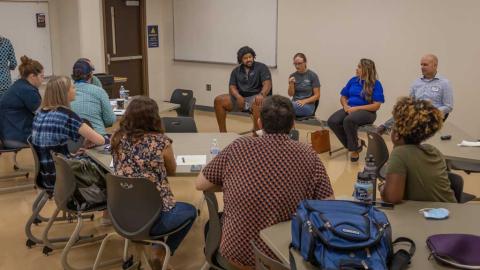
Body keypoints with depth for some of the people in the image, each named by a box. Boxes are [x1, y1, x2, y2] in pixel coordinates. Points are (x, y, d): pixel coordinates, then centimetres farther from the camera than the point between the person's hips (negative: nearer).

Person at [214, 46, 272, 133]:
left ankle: (256, 131, -34)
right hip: (241, 97, 4)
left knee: (257, 103, -41)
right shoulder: (236, 71, 12)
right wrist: (238, 96, -21)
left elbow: (267, 84, -13)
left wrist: (261, 94, -35)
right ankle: (222, 132, -7)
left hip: (255, 97, -4)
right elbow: (232, 87, 2)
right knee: (218, 100, -13)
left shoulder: (261, 67, 0)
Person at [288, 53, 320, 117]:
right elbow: (290, 94, 4)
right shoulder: (292, 76, 9)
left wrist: (304, 101, -16)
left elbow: (317, 96, -3)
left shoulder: (313, 75, -3)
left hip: (308, 105, -3)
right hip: (295, 103, 3)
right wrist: (291, 84, -14)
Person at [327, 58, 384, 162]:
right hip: (349, 109, 6)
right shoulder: (353, 80, 12)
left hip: (366, 111, -6)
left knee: (348, 120, -37)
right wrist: (345, 106, -6)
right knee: (332, 121, -22)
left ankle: (354, 148, -11)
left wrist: (356, 108, -17)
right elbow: (343, 97, 18)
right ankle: (354, 144, -4)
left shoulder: (375, 84, -5)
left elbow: (376, 106, -12)